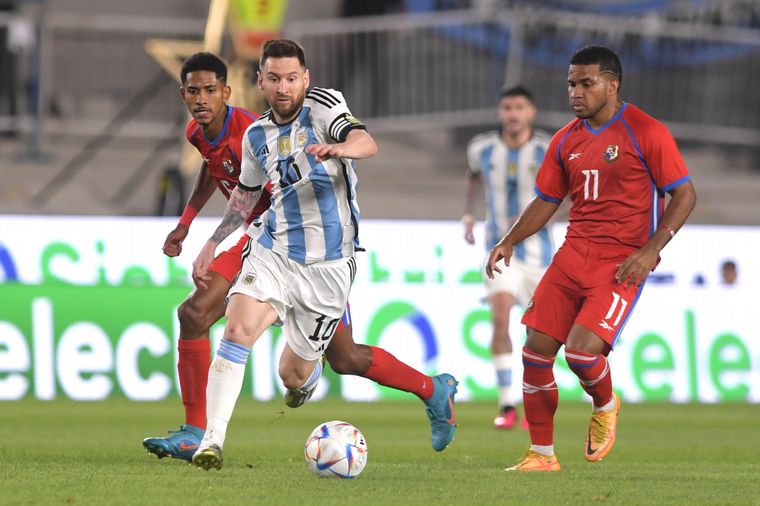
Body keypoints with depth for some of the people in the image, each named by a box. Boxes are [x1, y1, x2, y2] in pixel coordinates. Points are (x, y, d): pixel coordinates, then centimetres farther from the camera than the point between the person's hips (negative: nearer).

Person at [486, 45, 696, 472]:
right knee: (536, 350, -2)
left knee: (581, 350, -21)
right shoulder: (566, 141, 10)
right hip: (574, 255, 6)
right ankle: (542, 456, 11)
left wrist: (650, 251, -17)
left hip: (622, 263, -6)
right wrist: (510, 242, 4)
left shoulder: (646, 132, -8)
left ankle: (606, 406, 15)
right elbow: (546, 201, 19)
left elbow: (685, 195, -7)